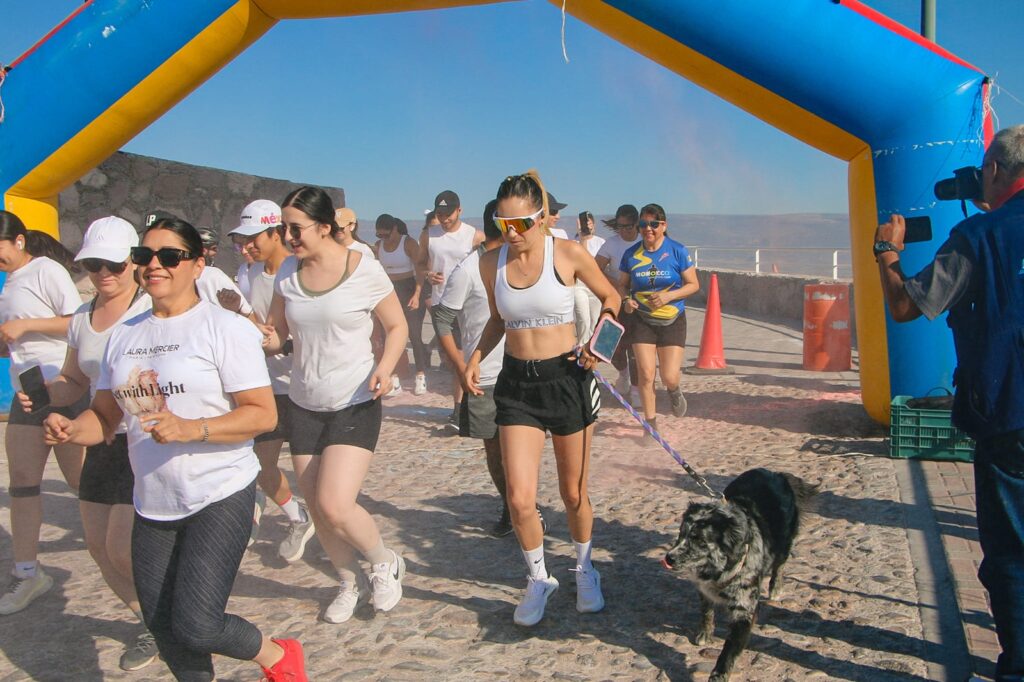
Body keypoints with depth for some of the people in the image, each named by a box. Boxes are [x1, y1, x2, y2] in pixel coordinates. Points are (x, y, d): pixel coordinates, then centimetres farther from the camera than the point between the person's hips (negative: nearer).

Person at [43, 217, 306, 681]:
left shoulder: (224, 328, -9)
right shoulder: (124, 335, 10)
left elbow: (263, 414, -15)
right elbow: (105, 416, 14)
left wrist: (190, 429, -27)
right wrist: (70, 430, -8)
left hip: (220, 498, -6)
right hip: (152, 504, 7)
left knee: (195, 625, -13)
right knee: (164, 630, 14)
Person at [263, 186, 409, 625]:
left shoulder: (365, 271, -11)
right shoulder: (287, 276, 2)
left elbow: (398, 327, -2)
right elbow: (277, 336, 9)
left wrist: (384, 367, -20)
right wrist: (265, 337, -15)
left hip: (355, 404, -5)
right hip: (304, 405, 5)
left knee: (335, 506, -16)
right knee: (318, 508, 10)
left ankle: (385, 563, 14)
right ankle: (351, 584, 35)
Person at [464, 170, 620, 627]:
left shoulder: (568, 254, -10)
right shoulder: (491, 262, -1)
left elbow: (610, 298, 6)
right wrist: (476, 356, 0)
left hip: (567, 378, -2)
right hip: (516, 383, 2)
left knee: (574, 493, 11)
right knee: (520, 498, -6)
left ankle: (584, 569, 39)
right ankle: (538, 578, 21)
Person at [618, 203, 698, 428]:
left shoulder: (677, 251, -7)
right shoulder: (631, 254, -1)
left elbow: (694, 285, -3)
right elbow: (622, 285, 8)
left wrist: (669, 296, -19)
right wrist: (626, 300, -14)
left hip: (672, 320, -1)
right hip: (641, 320, 1)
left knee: (669, 377, -5)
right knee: (645, 374, -5)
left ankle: (674, 391, 35)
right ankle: (651, 424, 12)